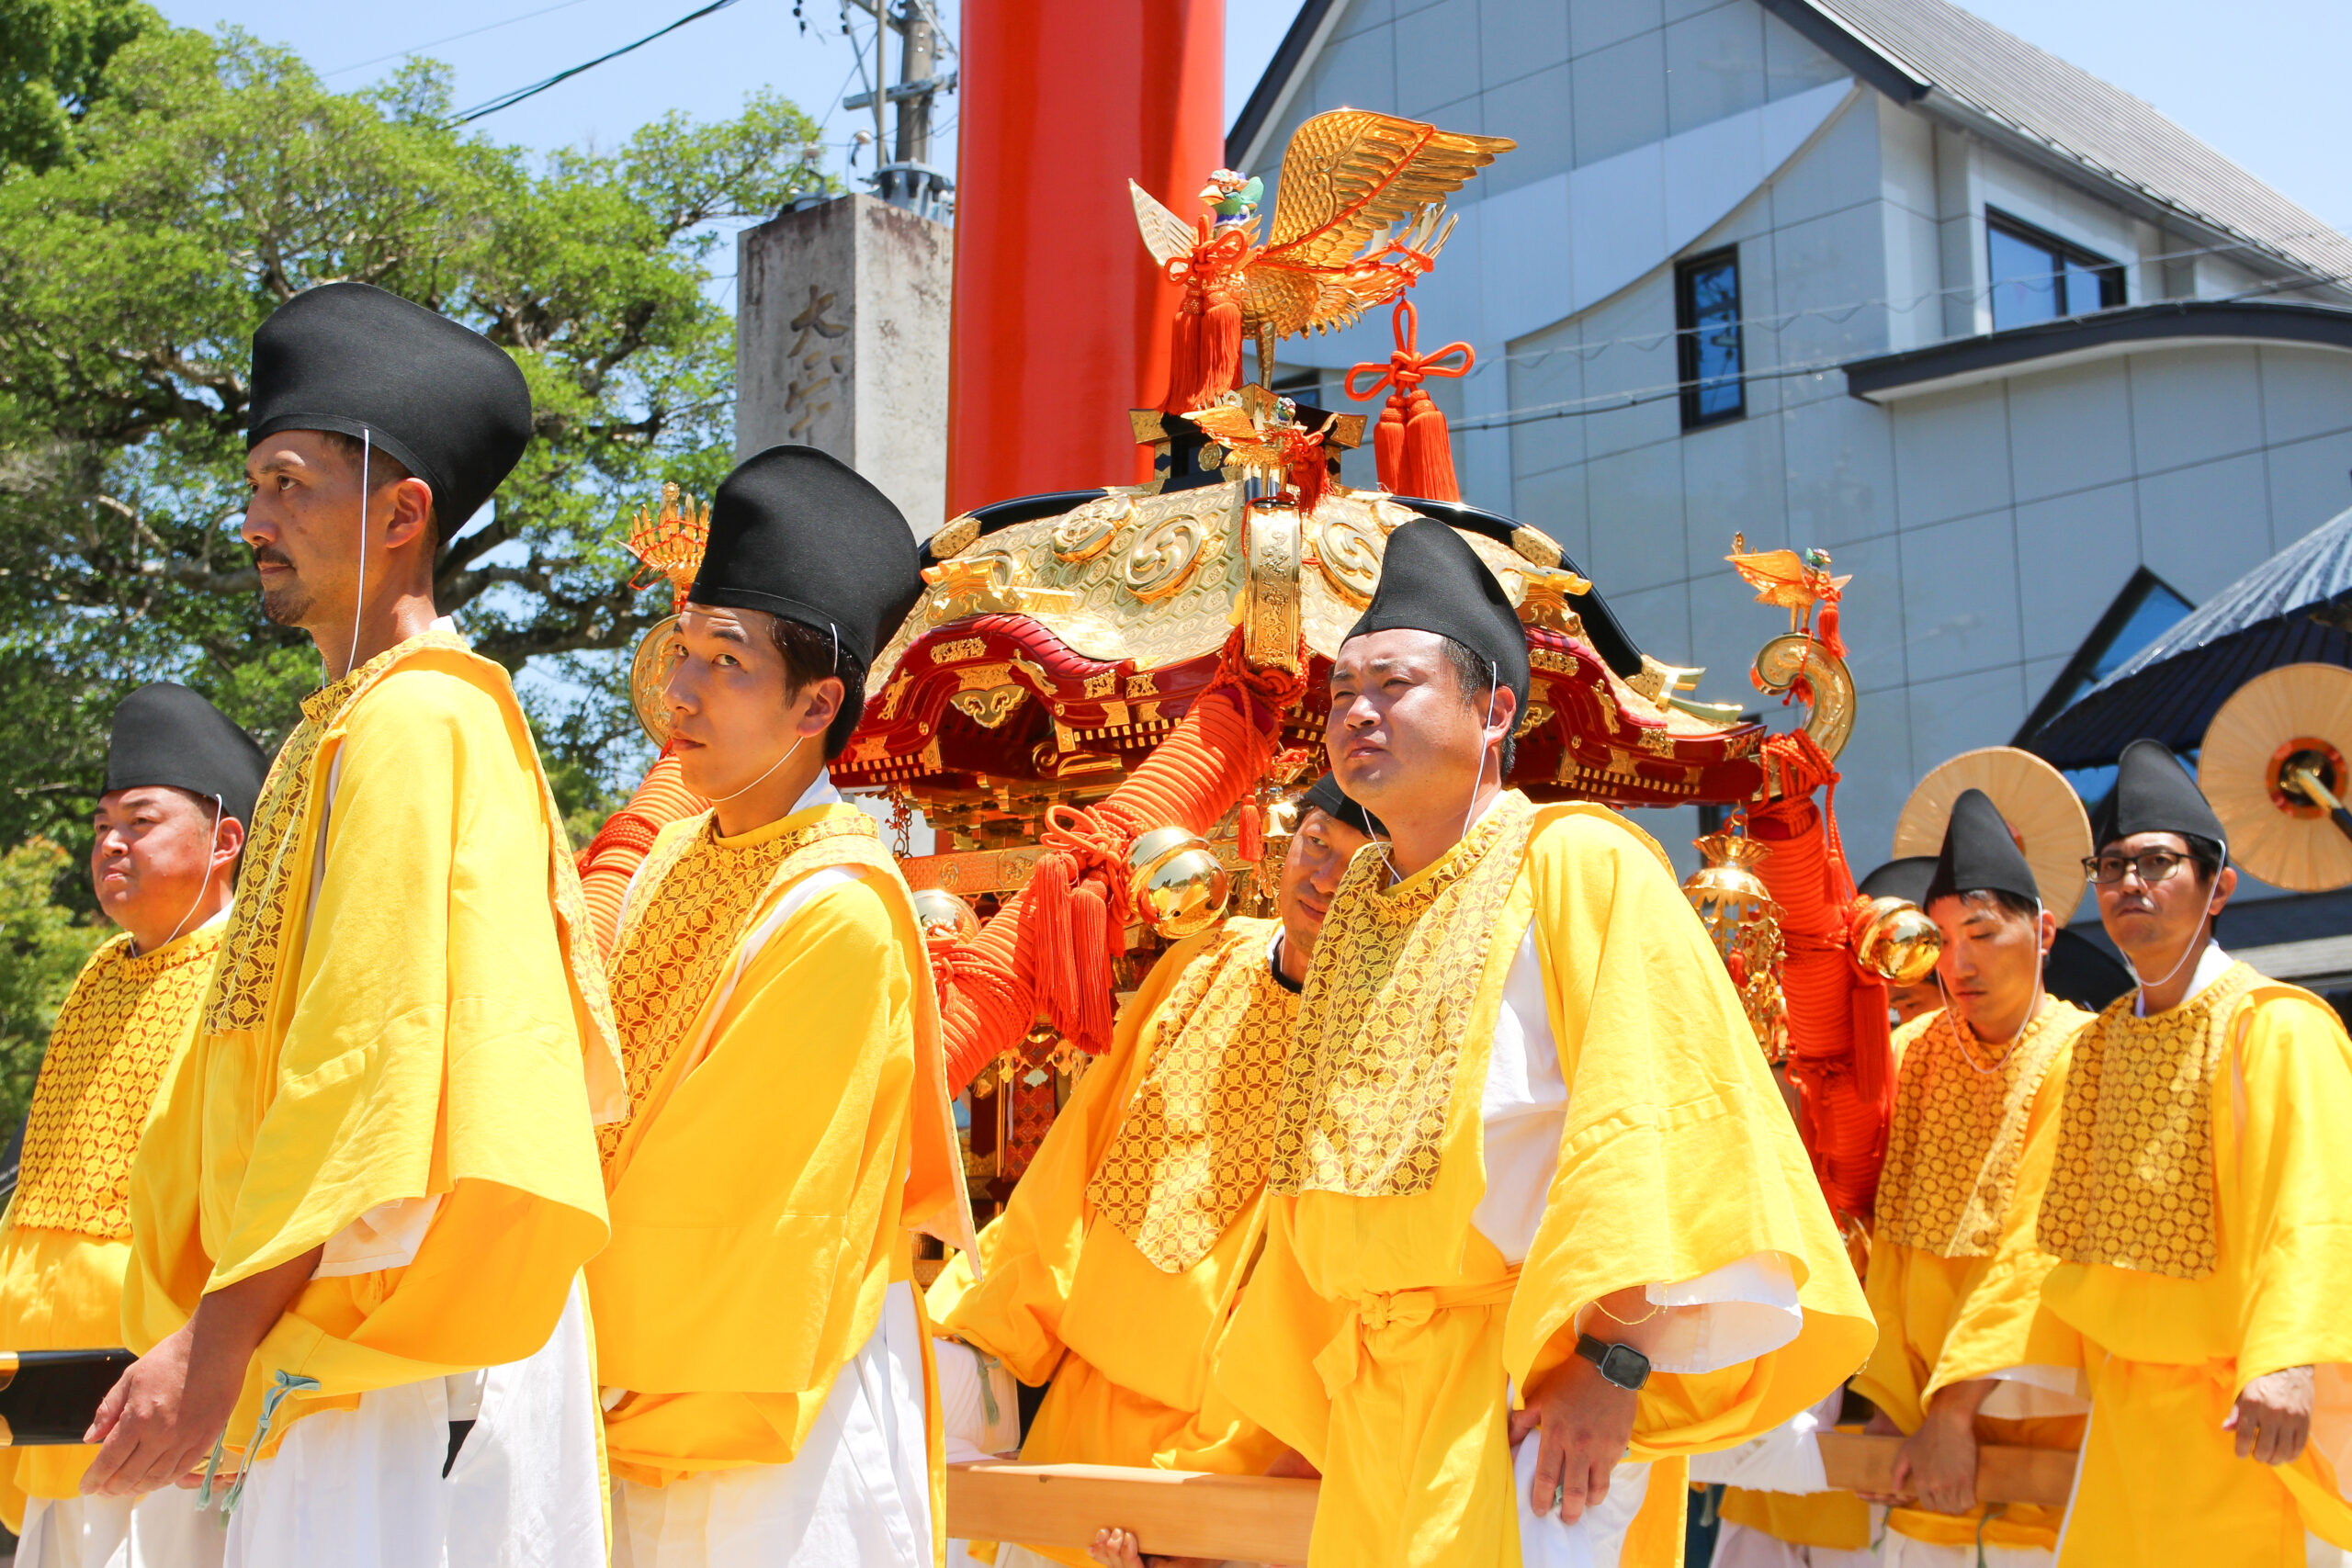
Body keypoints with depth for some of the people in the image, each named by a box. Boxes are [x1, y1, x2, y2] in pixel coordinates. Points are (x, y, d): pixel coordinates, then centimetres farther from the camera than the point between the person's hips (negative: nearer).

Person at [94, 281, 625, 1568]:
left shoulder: (419, 724, -13)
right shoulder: (337, 733, 18)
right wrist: (194, 1330, 17)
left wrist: (219, 1336, -19)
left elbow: (373, 1066, -21)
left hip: (406, 1340, -9)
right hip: (322, 1347, 9)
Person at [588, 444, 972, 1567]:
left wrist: (625, 1390, -6)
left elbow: (731, 1192, -15)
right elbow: (613, 1118, 11)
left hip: (772, 1404, -7)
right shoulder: (676, 863, 5)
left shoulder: (839, 915, -18)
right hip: (650, 1393, 7)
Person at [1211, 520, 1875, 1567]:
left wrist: (1614, 1364, -24)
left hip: (1537, 1384, -7)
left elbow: (1652, 1120, -19)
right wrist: (1297, 1393, 18)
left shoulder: (1577, 864, -11)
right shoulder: (1356, 909, 11)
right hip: (1376, 1392, 7)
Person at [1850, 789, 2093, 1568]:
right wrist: (1893, 1402, -3)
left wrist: (1956, 1410, -22)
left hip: (2039, 1420, -4)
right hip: (1929, 1416, 4)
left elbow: (2038, 1251, -18)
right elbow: (1893, 1247, 4)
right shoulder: (1915, 1055, 5)